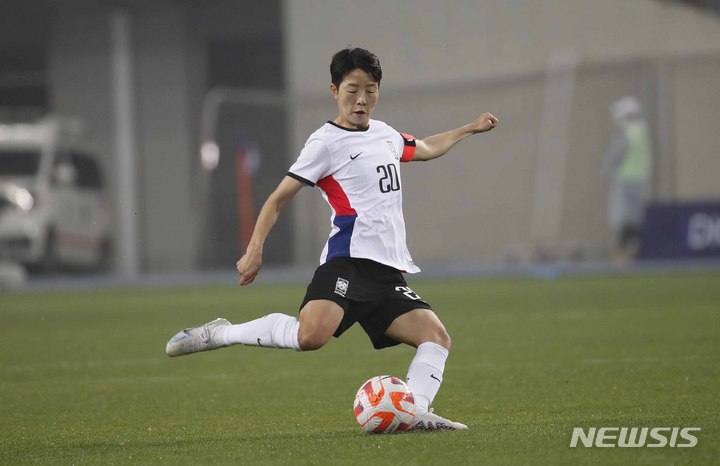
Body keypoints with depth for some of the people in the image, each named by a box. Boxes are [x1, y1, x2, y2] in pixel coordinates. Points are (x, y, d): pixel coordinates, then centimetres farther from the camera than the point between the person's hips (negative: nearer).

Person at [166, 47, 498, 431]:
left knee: (436, 337, -8)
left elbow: (425, 149, 45)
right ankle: (218, 334, -15)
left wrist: (470, 129, 52)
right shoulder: (326, 142, -1)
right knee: (312, 335, -30)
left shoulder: (385, 134, 21)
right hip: (349, 259, -8)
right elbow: (279, 198, -2)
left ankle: (416, 412, -18)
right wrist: (255, 249, -13)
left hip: (390, 270, 8)